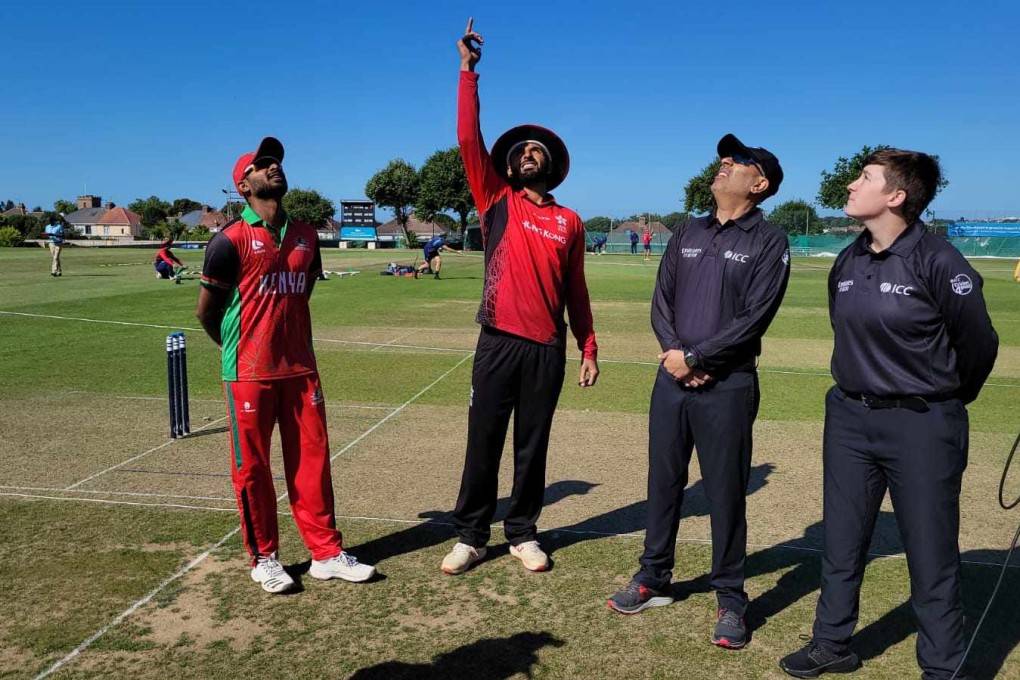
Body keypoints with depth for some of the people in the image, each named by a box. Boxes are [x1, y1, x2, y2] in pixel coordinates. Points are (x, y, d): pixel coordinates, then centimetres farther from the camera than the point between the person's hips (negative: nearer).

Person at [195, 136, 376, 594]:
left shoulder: (306, 236, 8)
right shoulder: (232, 239, -9)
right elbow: (206, 312, -1)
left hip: (301, 369, 5)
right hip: (250, 374, -4)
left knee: (312, 460, 7)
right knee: (252, 467, 6)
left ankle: (326, 553, 18)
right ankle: (264, 559, 21)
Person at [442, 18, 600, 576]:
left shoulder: (568, 222, 10)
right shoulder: (497, 201, 6)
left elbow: (575, 290, 12)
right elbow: (469, 140, -4)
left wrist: (589, 348, 9)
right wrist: (469, 70, -5)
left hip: (548, 350, 1)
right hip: (498, 343, -1)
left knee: (533, 446, 10)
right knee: (483, 442, 5)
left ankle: (523, 534, 24)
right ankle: (470, 535, 18)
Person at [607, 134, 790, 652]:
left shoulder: (769, 242, -3)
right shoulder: (687, 233, 13)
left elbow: (754, 318, -12)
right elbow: (661, 301, 9)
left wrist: (695, 358, -13)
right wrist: (672, 352, -8)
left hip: (728, 386, -5)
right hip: (671, 378, 5)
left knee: (726, 492, 3)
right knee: (664, 482, 13)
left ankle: (730, 599, 19)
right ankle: (653, 579, 29)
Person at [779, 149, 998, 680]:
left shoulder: (936, 261, -15)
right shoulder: (847, 263, 4)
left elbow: (978, 343, -6)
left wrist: (946, 401, 8)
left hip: (921, 427, -6)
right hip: (848, 418, 6)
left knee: (931, 556, 6)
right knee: (841, 543, 16)